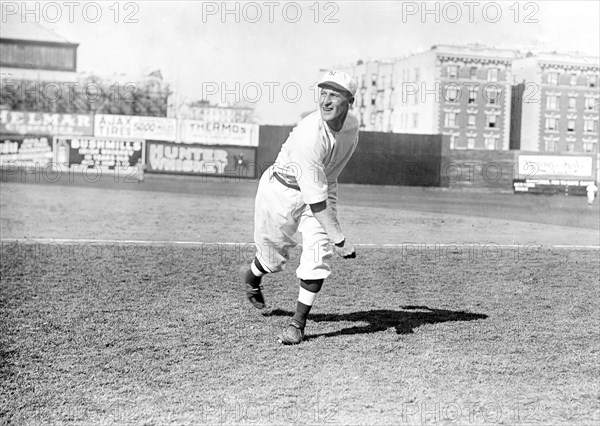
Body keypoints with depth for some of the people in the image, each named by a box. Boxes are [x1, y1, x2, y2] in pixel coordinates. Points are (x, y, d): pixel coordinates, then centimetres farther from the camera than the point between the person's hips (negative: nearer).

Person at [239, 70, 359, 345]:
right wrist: (338, 238, -38)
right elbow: (314, 196, -36)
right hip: (282, 190, -5)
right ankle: (252, 276, 47)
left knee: (317, 252, -13)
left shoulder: (352, 125, -11)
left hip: (323, 188, 5)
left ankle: (298, 323, -3)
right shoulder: (310, 134, -34)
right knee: (274, 254, 10)